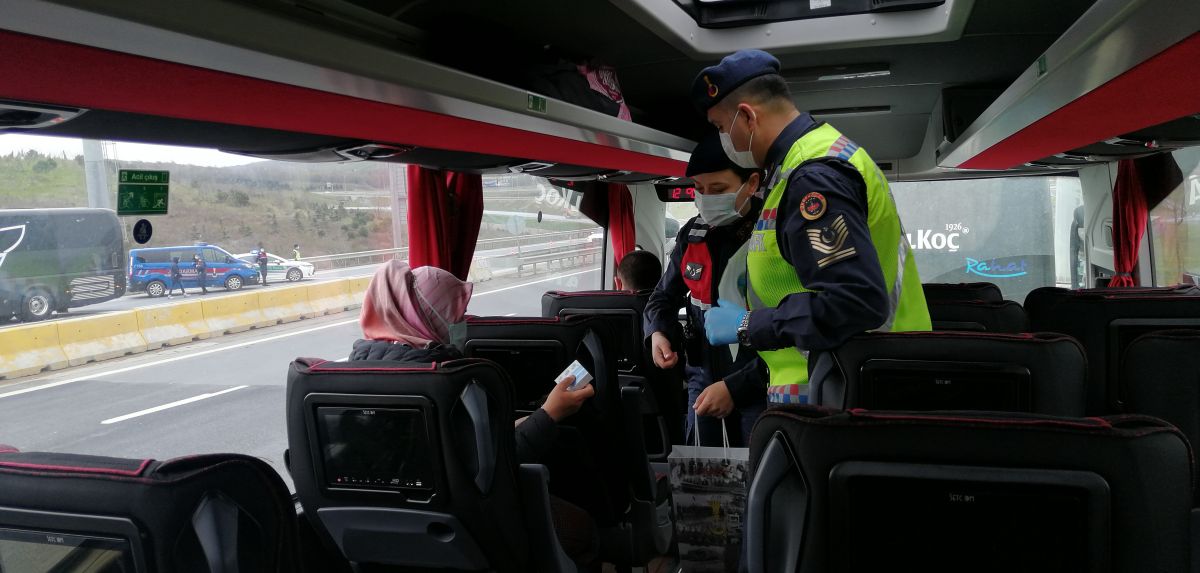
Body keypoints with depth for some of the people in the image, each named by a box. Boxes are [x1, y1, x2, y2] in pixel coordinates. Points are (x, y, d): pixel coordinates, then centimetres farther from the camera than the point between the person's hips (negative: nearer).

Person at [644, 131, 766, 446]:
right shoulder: (692, 235, 3)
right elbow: (664, 297, 18)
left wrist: (735, 387, -21)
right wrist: (657, 333, -4)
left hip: (760, 386, -5)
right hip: (703, 378, 5)